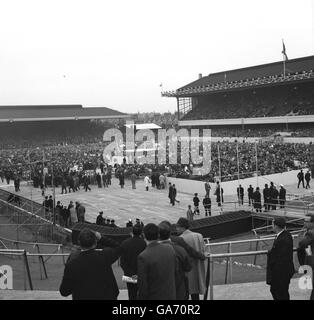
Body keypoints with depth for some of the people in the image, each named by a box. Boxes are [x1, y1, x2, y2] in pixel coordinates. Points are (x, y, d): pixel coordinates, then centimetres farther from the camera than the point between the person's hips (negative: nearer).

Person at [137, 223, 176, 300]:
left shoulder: (143, 257, -20)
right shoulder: (170, 249, -3)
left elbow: (142, 285, -17)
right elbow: (174, 273, 6)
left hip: (153, 297, -5)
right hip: (171, 296, 5)